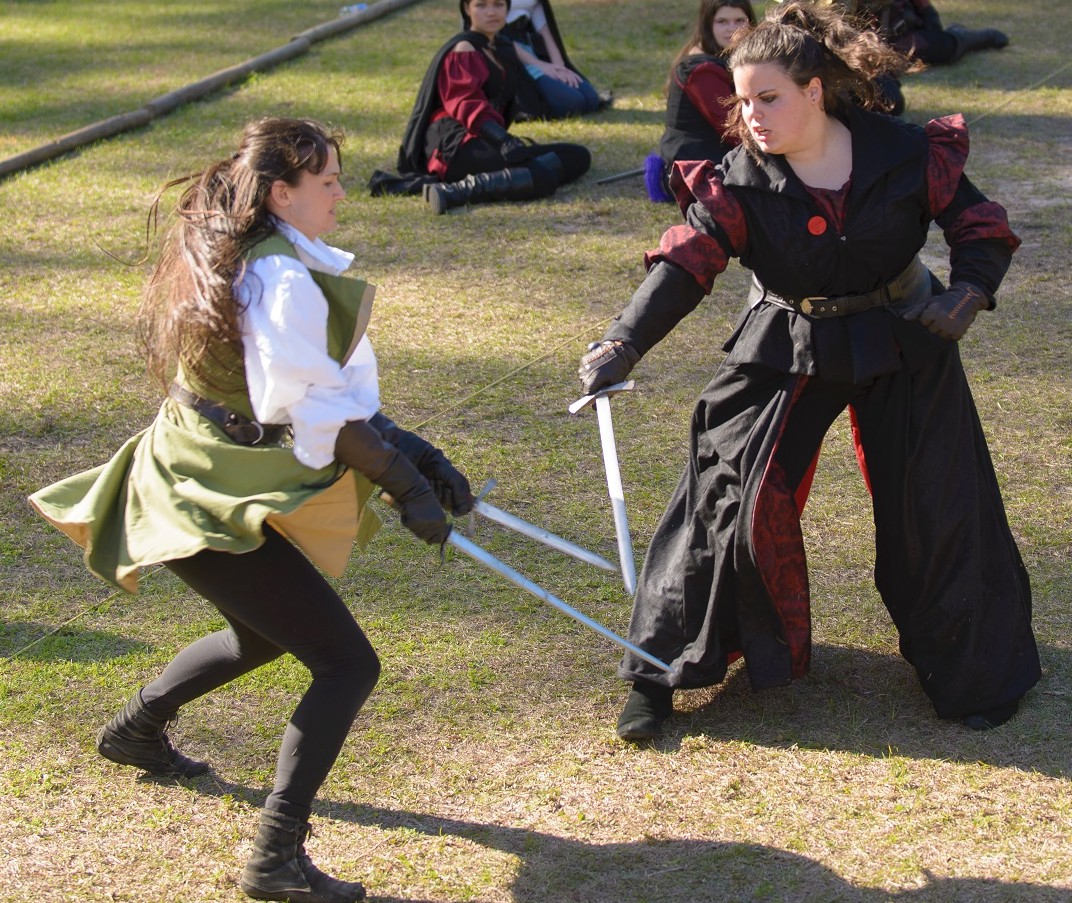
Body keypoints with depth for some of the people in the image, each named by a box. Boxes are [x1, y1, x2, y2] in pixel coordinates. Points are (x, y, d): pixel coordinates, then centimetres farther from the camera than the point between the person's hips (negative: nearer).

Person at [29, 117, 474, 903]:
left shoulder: (237, 258, 8)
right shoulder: (285, 281, -23)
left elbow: (320, 391, 10)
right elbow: (316, 414, -22)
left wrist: (403, 447, 2)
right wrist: (405, 484, -13)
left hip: (201, 483, 10)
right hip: (220, 507, -10)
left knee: (266, 632, 33)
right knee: (347, 663, -12)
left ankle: (136, 728, 53)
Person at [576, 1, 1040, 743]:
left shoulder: (907, 155, -16)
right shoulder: (740, 183, -16)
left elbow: (980, 228, -6)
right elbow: (685, 265, -24)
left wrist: (969, 291, -27)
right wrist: (623, 345, -39)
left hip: (902, 347, 0)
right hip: (785, 352, 0)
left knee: (933, 502, 5)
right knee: (730, 493, -6)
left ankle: (971, 670, 27)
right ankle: (660, 673, 6)